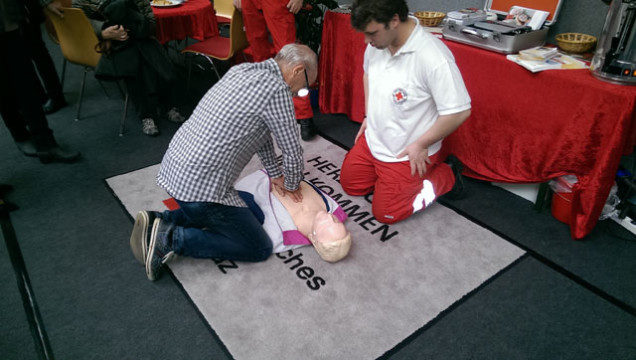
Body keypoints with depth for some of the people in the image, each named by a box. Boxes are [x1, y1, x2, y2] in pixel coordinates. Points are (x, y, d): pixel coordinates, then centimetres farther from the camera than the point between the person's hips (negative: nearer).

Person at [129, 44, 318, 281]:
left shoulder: (241, 70, 13)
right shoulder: (276, 90, -15)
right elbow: (292, 151, -7)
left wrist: (274, 174, 25)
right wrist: (291, 186, 12)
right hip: (201, 187, -9)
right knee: (260, 248, 1)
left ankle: (159, 223, 15)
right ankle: (172, 238, -4)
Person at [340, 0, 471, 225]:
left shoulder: (434, 58, -31)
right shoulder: (377, 42, -7)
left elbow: (459, 111, -27)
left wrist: (421, 145, -18)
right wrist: (369, 116, 10)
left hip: (408, 153, -8)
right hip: (373, 139, 8)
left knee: (385, 213, -1)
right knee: (349, 184, 18)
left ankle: (447, 177, 14)